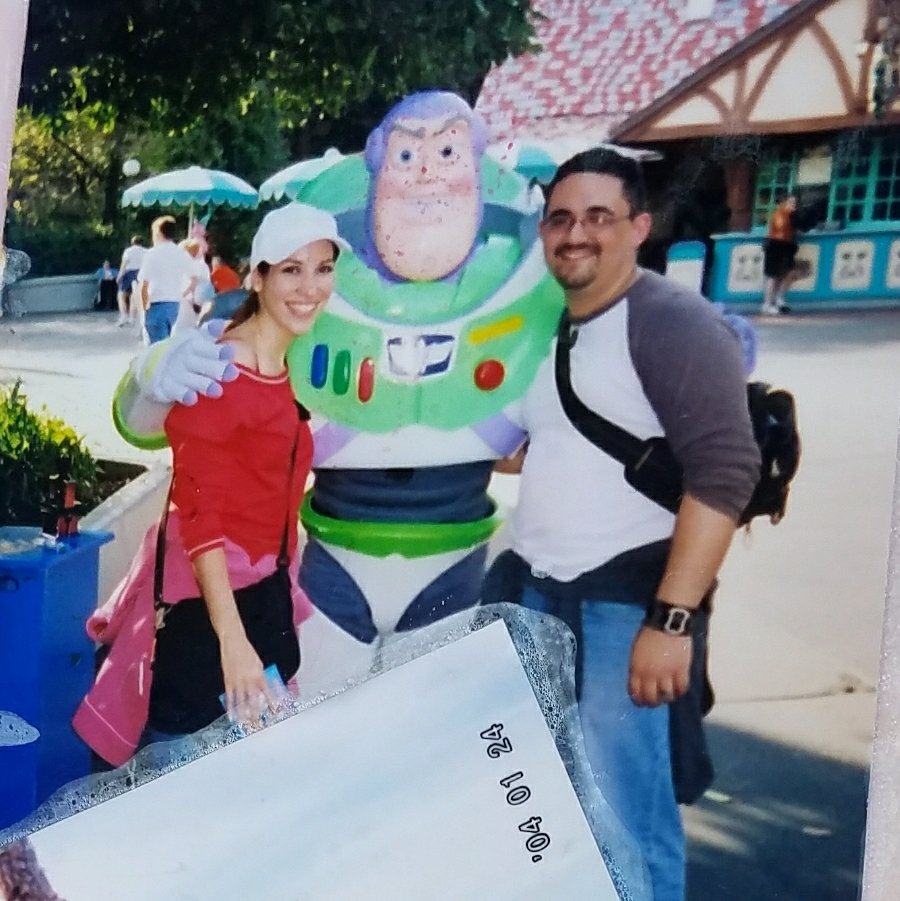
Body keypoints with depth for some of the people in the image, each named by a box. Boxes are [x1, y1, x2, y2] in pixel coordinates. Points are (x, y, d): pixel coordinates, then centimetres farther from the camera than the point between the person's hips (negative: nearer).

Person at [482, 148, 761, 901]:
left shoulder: (675, 323, -10)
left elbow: (725, 472, -18)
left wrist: (672, 619, -23)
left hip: (627, 596, -7)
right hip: (527, 585, 8)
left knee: (620, 808, -5)